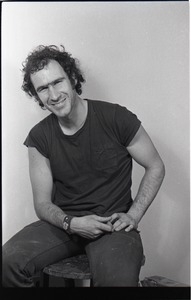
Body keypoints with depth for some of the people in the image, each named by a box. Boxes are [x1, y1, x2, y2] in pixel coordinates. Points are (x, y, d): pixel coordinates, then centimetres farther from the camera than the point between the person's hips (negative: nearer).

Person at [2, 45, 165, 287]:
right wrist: (71, 223, -18)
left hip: (113, 223, -3)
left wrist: (133, 215, -8)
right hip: (63, 222, 3)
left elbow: (155, 167, 3)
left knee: (118, 280, -34)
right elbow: (42, 203, 3)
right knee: (7, 262, -22)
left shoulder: (117, 118, -8)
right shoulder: (39, 138, 0)